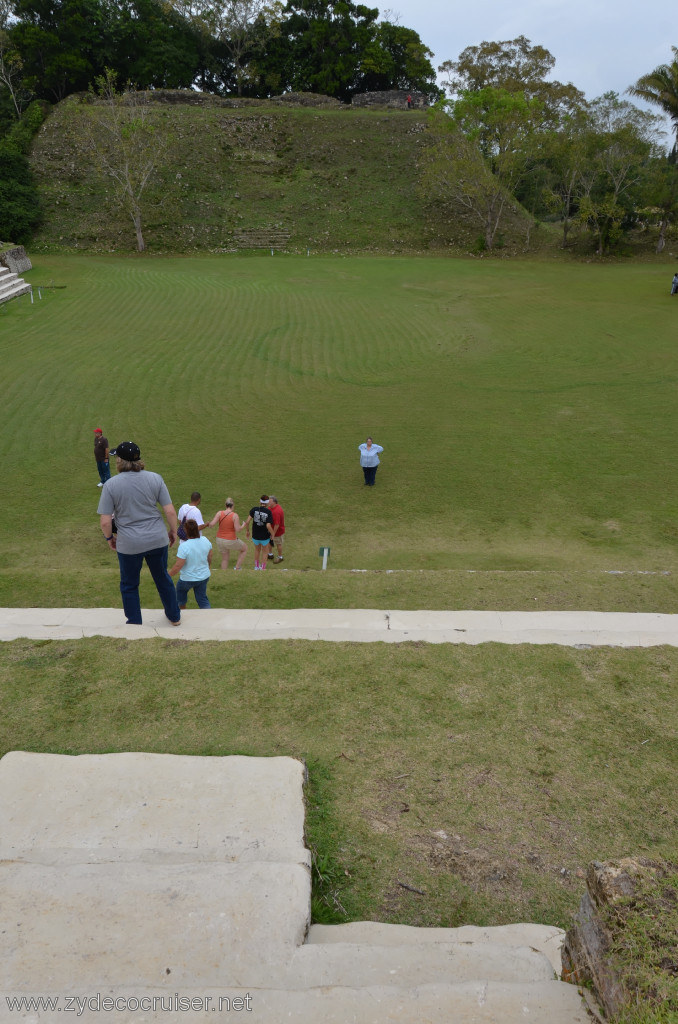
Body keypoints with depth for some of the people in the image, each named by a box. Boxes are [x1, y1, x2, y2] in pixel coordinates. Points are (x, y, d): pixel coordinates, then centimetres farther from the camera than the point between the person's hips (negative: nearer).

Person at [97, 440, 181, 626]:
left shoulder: (111, 485, -11)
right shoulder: (155, 478, -6)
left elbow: (105, 521, -11)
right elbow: (170, 511, -7)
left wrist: (109, 537, 8)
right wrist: (173, 531, 9)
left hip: (129, 544, -2)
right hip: (157, 539, 2)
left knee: (129, 585, 18)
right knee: (163, 578, 22)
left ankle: (134, 624, 31)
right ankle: (174, 617, 37)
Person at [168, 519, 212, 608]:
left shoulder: (184, 546, -27)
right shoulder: (205, 540, -9)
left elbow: (178, 566, -24)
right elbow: (210, 558, 5)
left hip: (188, 578, -4)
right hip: (204, 577, 4)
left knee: (180, 589, 27)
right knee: (202, 598, 15)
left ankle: (182, 610, 43)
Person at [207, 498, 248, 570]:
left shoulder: (219, 513, -8)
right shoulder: (235, 515, -17)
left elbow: (212, 524, -16)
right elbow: (237, 530, -19)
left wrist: (208, 523, 7)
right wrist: (243, 525, 0)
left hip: (220, 540, 4)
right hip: (230, 541, -4)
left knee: (224, 558, 21)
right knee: (244, 549, 22)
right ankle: (237, 567, 19)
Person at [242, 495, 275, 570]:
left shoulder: (254, 509, -13)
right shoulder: (268, 512, -18)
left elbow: (247, 522, -17)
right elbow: (268, 526, -27)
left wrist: (247, 531, 1)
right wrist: (272, 534, -9)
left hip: (255, 536, 2)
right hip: (265, 537, -2)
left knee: (257, 550, 31)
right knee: (264, 552, 24)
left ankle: (256, 567, 46)